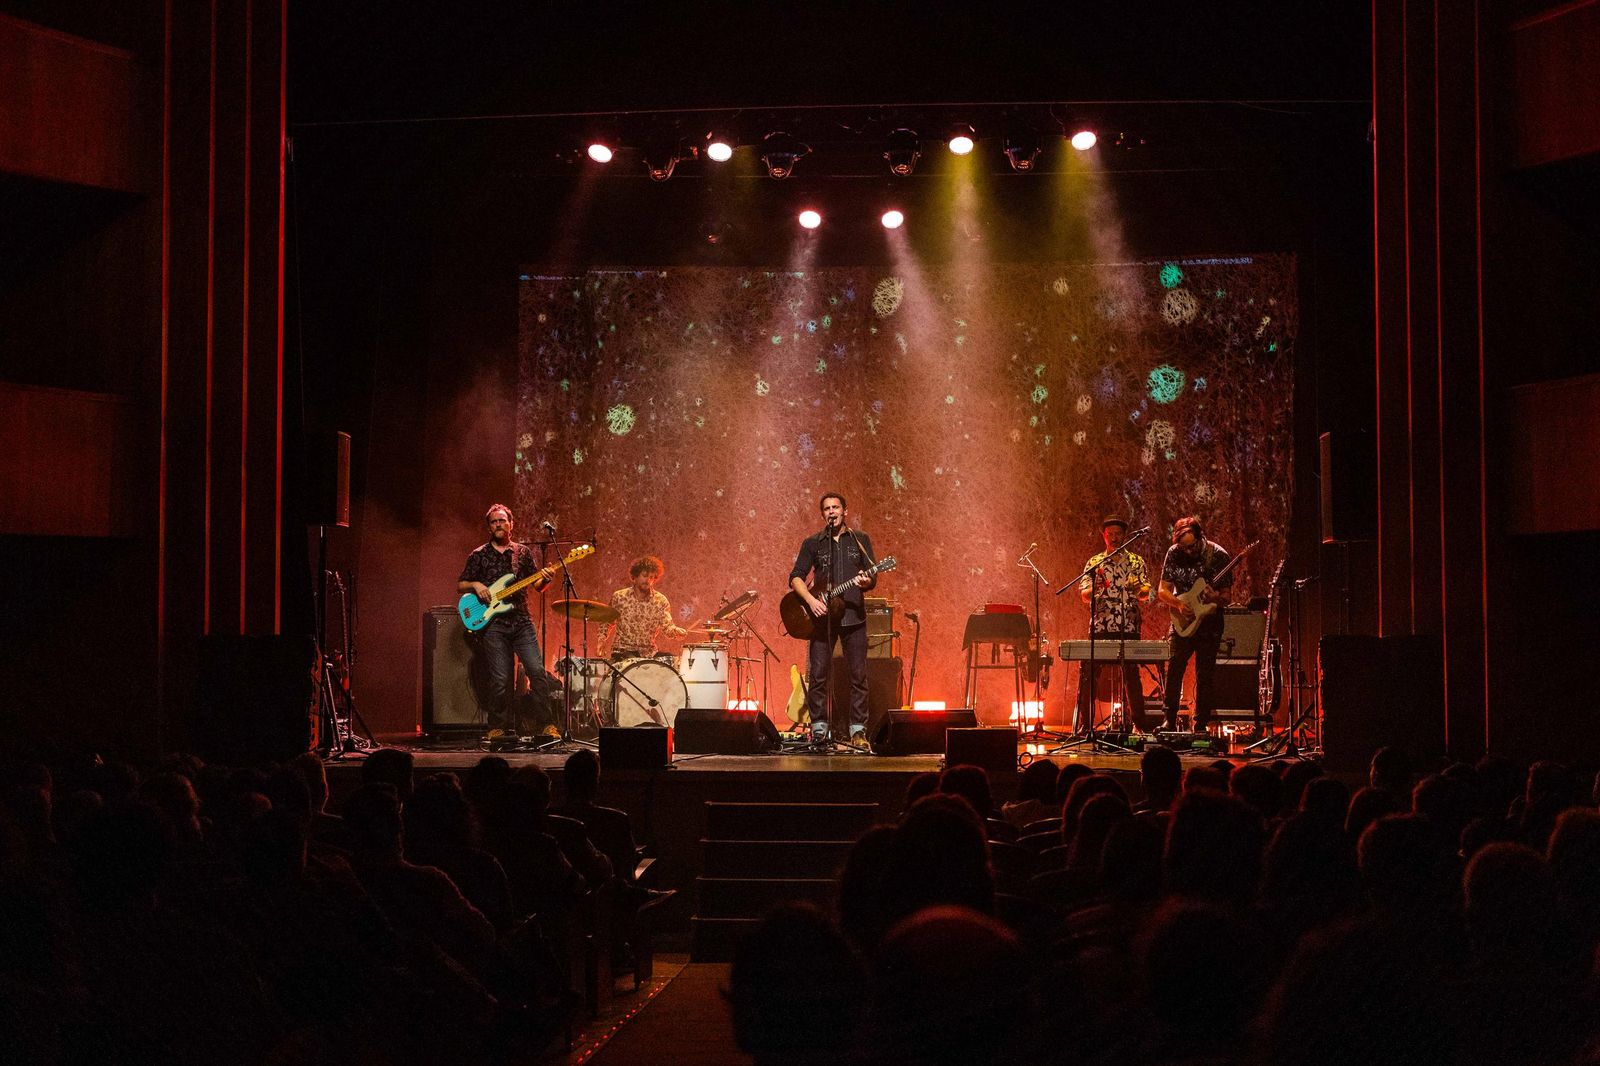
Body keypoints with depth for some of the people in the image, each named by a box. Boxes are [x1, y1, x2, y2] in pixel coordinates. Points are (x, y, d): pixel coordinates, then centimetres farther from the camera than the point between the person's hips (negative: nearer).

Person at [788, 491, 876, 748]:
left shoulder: (860, 540, 10)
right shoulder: (812, 543, 9)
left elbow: (872, 577, 6)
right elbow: (796, 577, 3)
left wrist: (866, 582, -18)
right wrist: (810, 600, -14)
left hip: (853, 616, 0)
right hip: (822, 616, 0)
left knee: (858, 675, -1)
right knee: (818, 674, -2)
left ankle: (858, 730, 5)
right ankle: (819, 728, 7)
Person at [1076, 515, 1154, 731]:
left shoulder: (1136, 561, 10)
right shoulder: (1094, 562, 11)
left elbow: (1146, 594, 4)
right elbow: (1084, 595, 4)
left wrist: (1138, 589, -19)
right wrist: (1094, 589, -19)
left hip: (1128, 628, 0)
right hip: (1100, 627, 1)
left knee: (1131, 675, 1)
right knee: (1088, 673, -5)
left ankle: (1137, 724, 10)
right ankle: (1084, 724, 3)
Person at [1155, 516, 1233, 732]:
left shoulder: (1219, 556, -11)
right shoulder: (1174, 554, -5)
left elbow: (1226, 596, -7)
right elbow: (1163, 591, 0)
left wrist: (1216, 597, -29)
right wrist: (1179, 604, -19)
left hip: (1209, 623, -1)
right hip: (1182, 621, 2)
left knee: (1205, 676, 1)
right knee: (1173, 669, -5)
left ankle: (1201, 726, 9)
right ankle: (1169, 721, 4)